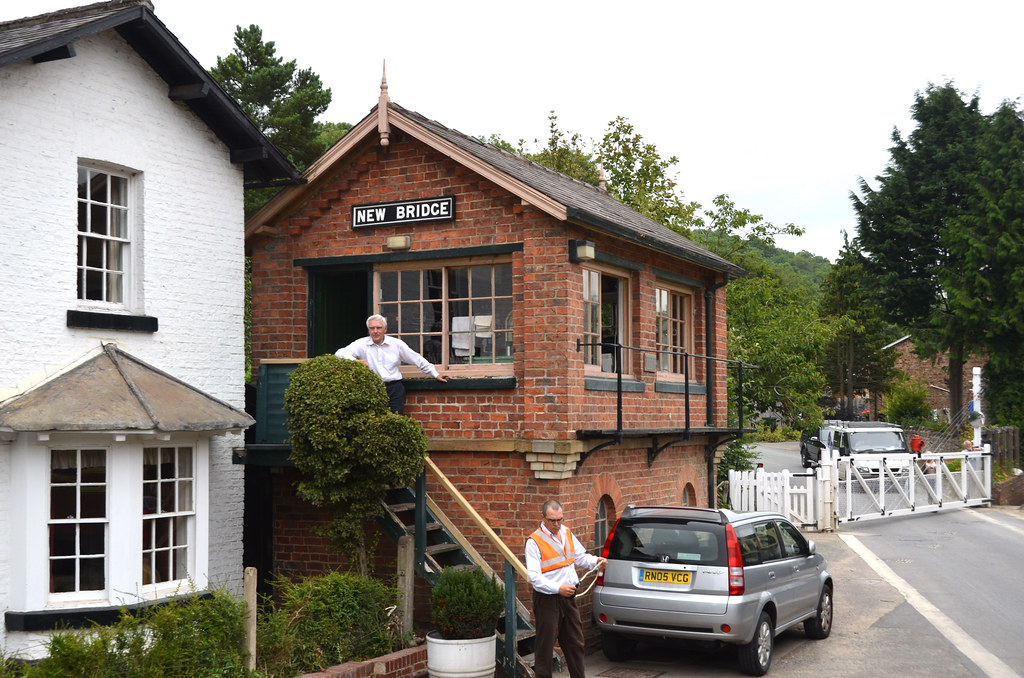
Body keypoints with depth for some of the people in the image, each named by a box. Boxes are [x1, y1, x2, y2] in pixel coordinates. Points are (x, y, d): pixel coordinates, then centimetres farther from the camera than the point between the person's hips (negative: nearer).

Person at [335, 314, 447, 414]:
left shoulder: (397, 344, 8)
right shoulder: (361, 344, 3)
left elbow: (417, 360, 15)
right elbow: (339, 353, -6)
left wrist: (435, 374, 17)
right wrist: (355, 361, -24)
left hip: (395, 389, 1)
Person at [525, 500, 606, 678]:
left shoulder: (567, 533, 9)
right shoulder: (534, 541, -13)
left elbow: (580, 556, 19)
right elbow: (534, 577, -20)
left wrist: (596, 562, -2)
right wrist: (558, 588, -30)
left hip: (568, 597, 7)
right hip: (547, 600, -7)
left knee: (575, 643, 15)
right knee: (545, 645, -1)